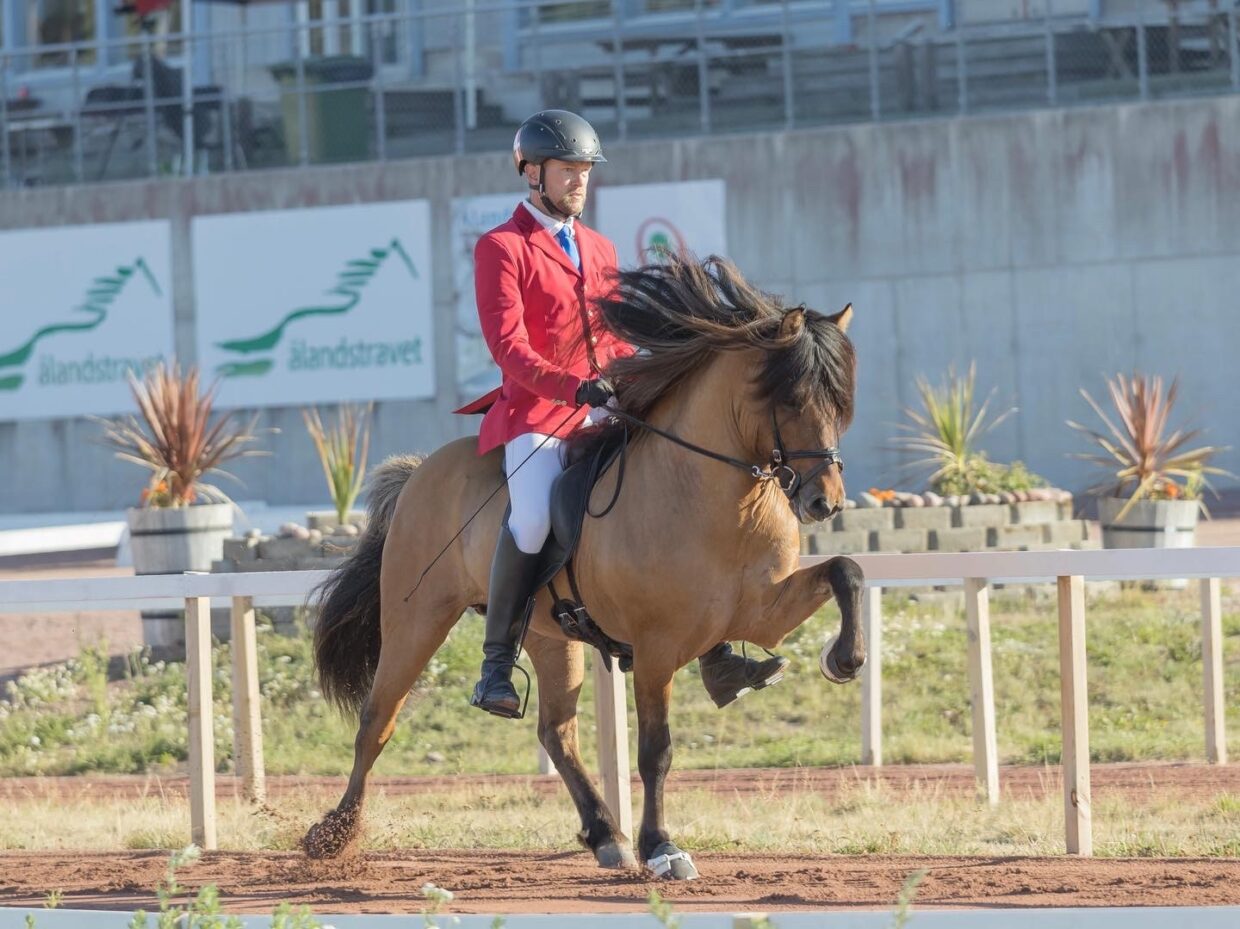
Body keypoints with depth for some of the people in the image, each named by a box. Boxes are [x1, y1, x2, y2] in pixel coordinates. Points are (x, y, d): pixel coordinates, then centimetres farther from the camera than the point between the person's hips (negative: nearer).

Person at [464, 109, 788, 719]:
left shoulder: (600, 250, 21)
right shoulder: (501, 249, -1)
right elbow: (508, 347, -12)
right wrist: (573, 387, -25)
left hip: (606, 414, 7)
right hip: (537, 412, -7)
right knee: (533, 516, -32)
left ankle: (716, 661, -2)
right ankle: (497, 665, -21)